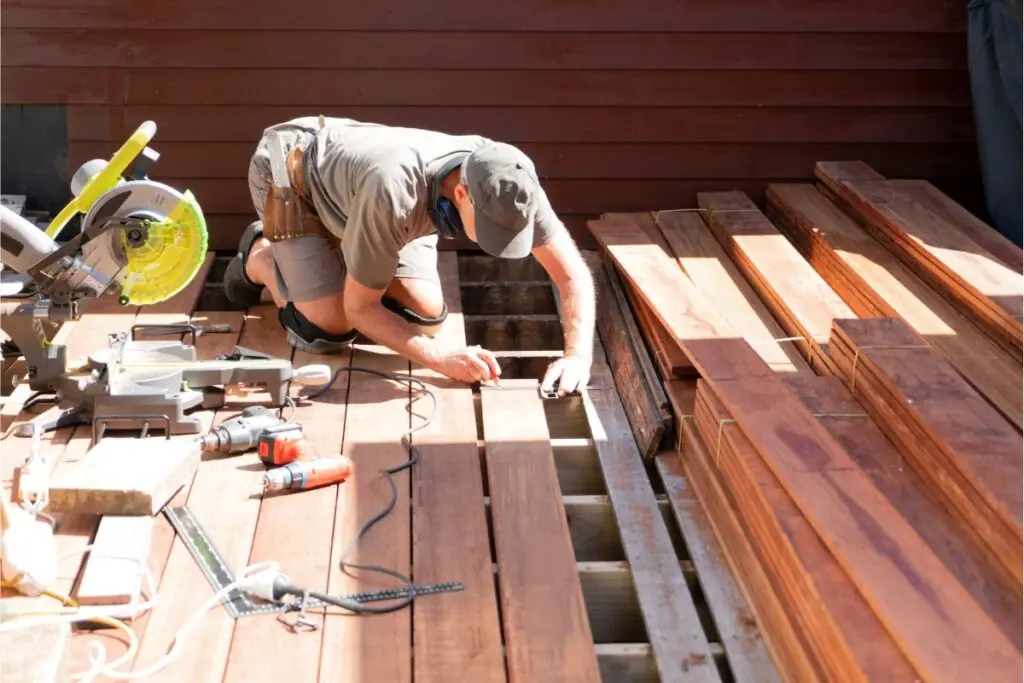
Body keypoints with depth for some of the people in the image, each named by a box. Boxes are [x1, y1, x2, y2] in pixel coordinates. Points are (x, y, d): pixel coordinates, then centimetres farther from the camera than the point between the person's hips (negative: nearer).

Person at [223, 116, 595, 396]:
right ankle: (260, 258, 13)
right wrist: (442, 359, -39)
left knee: (425, 318, -4)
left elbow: (573, 273, -23)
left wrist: (578, 355, -38)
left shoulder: (508, 183, -31)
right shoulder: (394, 193, -46)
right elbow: (359, 308, -32)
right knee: (331, 331, -16)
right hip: (289, 174, -5)